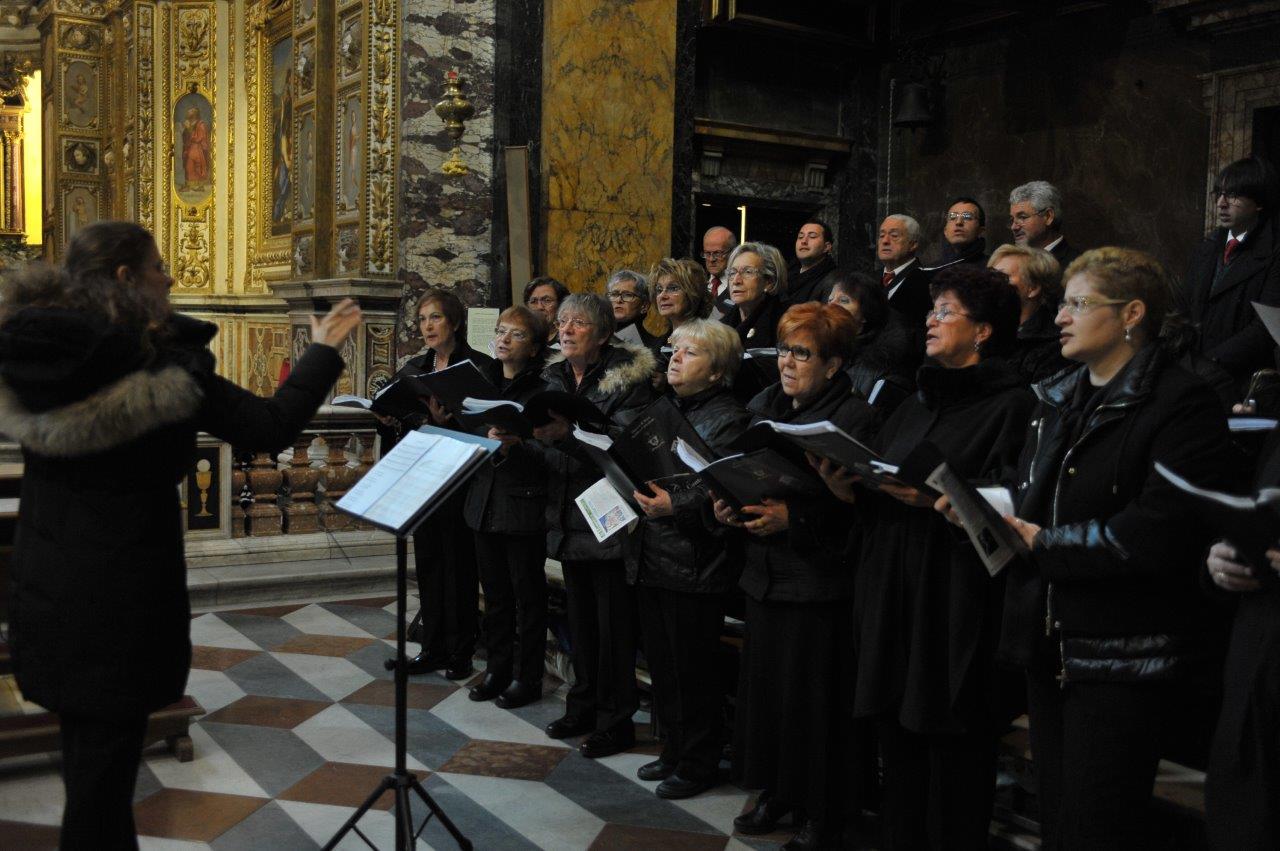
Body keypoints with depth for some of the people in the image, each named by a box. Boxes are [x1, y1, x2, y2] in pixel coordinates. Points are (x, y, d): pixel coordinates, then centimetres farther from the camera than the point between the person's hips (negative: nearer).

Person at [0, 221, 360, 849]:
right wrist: (323, 352, -1)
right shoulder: (162, 365, -19)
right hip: (121, 591, -6)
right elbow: (270, 428, -15)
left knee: (84, 754, 22)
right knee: (103, 772, 6)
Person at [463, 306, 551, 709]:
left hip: (524, 506, -6)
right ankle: (498, 668, 26)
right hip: (485, 504, 6)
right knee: (495, 593, 14)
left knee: (527, 596, 5)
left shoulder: (543, 391, -9)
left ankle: (527, 677, 16)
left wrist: (514, 446, -30)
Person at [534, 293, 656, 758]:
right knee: (580, 618, 16)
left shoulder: (628, 376, -10)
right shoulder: (554, 378, 11)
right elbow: (546, 449, 10)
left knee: (614, 624, 2)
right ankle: (583, 706, 30)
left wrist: (567, 434, -33)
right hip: (568, 518, 6)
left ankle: (615, 721, 14)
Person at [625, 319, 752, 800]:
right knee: (662, 664, 16)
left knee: (692, 670, 2)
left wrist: (674, 505, -32)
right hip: (651, 557, 8)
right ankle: (673, 751, 31)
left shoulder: (728, 419, -11)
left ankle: (699, 764, 17)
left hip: (694, 563, -8)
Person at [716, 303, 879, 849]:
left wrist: (793, 518, -27)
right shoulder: (763, 408, 11)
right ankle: (776, 790, 29)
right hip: (765, 571, 6)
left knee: (811, 695, 1)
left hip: (818, 578, -6)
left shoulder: (854, 418, -9)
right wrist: (726, 507, -4)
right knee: (763, 684, 11)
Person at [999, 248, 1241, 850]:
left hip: (1127, 658, -8)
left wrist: (1045, 545, -16)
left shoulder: (1181, 405, -12)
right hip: (1052, 646, 8)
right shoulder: (1057, 400, 14)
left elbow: (1162, 534, -23)